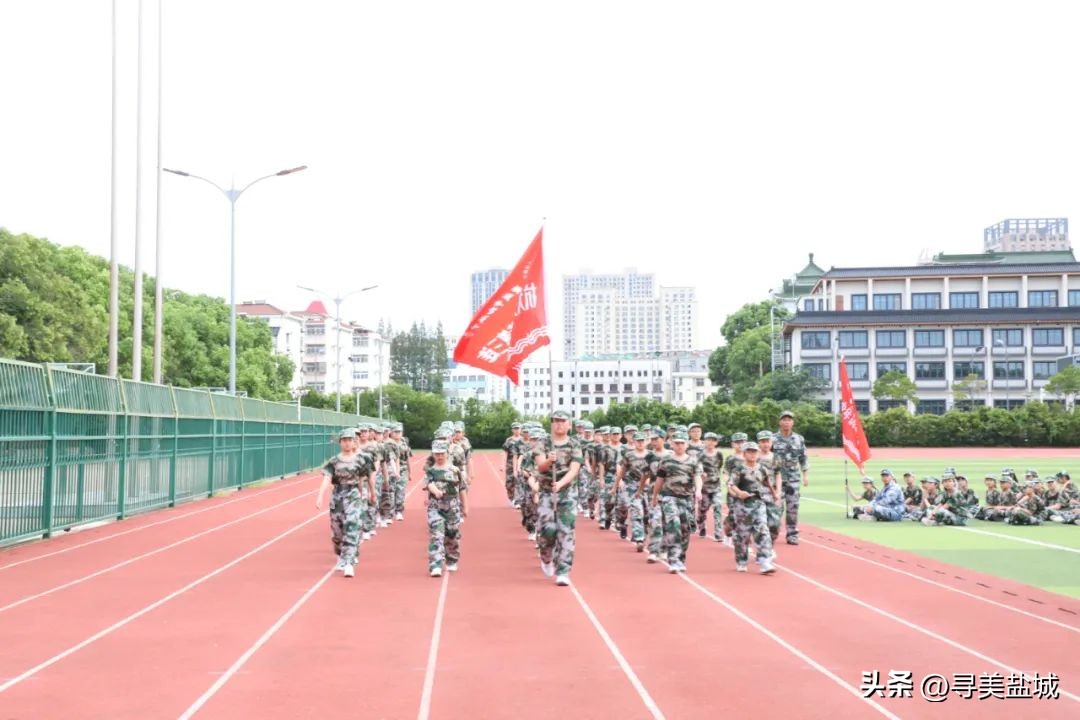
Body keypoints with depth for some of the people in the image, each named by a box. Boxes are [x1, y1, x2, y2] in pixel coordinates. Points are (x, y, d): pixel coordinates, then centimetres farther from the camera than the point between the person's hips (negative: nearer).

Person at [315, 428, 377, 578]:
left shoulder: (362, 458, -1)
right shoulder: (334, 461, 1)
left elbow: (370, 476, 10)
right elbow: (326, 479, -10)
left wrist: (372, 493, 19)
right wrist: (320, 496, -23)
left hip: (353, 496, -2)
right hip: (337, 496, 3)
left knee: (351, 528, -14)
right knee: (336, 530, 11)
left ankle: (349, 563, -16)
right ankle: (341, 557, 35)